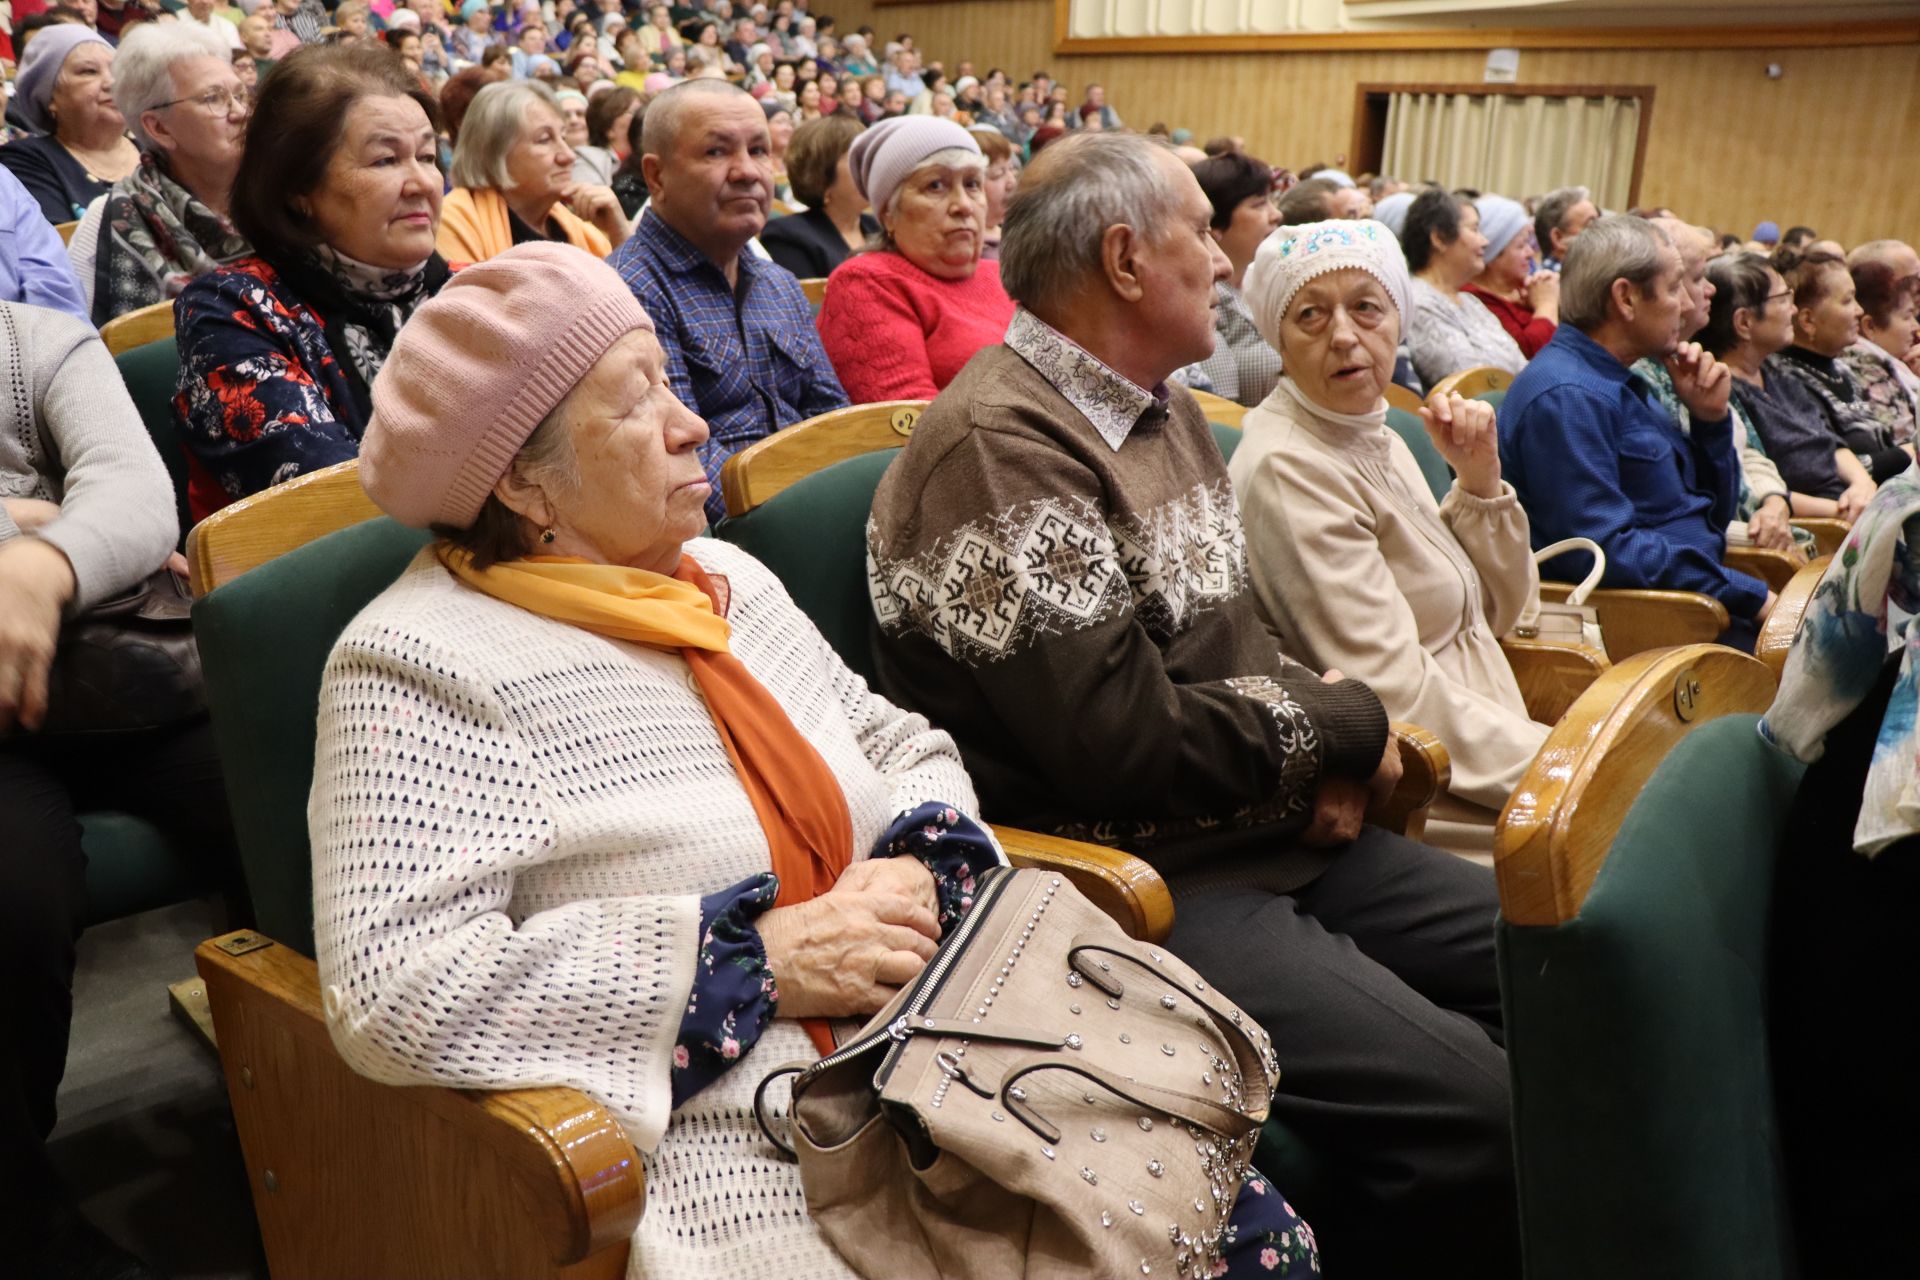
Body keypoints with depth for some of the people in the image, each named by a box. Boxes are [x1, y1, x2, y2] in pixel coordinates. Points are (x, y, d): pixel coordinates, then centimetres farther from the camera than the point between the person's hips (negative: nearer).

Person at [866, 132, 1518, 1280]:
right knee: (1474, 1115, -21)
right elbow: (1122, 742, -23)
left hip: (1272, 834, 10)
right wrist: (1343, 721, -8)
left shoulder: (1165, 409, 12)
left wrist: (1323, 753, -3)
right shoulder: (999, 449, -18)